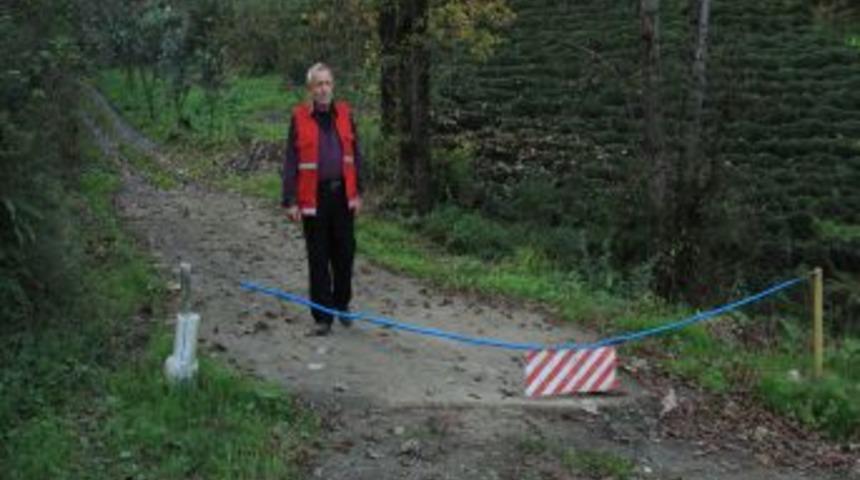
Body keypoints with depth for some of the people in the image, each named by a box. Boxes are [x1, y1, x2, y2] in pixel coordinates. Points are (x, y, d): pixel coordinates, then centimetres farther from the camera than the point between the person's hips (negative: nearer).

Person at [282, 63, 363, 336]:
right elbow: (290, 162, -4)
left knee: (344, 254, 11)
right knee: (318, 260, 3)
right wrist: (290, 201, -8)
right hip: (314, 198, -3)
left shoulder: (344, 114, 5)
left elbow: (355, 155, 10)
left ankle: (342, 305, 30)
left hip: (342, 195, 3)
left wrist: (357, 192, 6)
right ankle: (322, 317, 11)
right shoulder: (299, 118, -4)